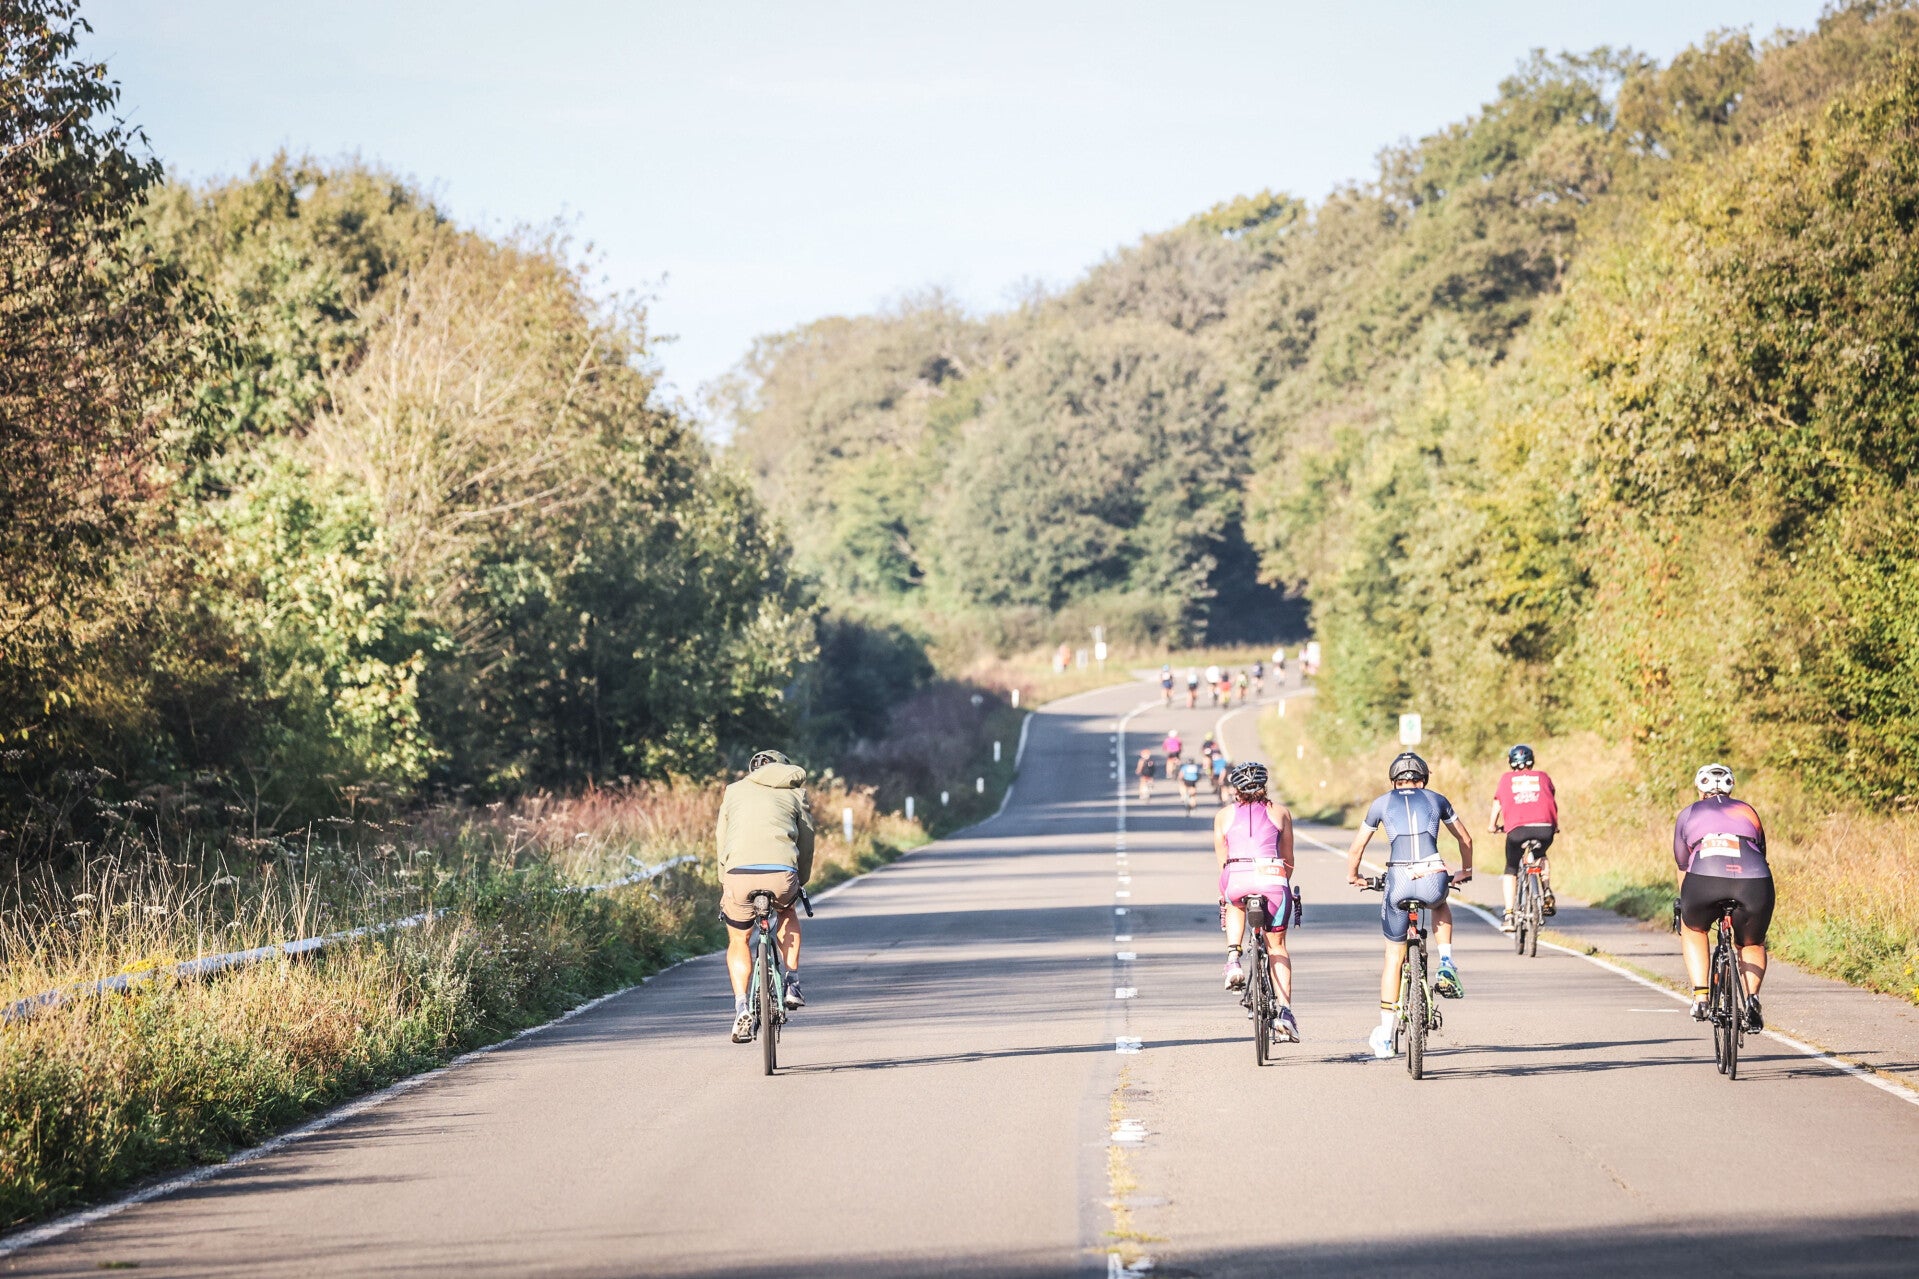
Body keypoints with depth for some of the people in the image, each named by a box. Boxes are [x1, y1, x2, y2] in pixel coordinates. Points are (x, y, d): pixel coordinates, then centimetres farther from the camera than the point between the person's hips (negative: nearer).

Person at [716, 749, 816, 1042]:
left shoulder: (735, 790, 25)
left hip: (739, 873, 0)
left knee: (739, 941, 22)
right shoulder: (796, 792, 23)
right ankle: (792, 984, 24)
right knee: (787, 913, 35)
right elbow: (806, 844, 24)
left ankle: (741, 1007, 3)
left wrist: (725, 885, 36)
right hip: (782, 872, 0)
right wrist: (799, 883, 38)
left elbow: (722, 841, 27)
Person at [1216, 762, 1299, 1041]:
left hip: (1237, 878, 0)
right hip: (1272, 878, 0)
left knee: (1235, 903, 37)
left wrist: (1225, 893, 36)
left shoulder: (1224, 815, 19)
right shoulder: (1280, 811, 18)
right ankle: (1284, 1011, 3)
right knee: (1277, 946, 15)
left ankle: (1233, 960, 15)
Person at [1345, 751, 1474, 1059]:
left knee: (1394, 957, 15)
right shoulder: (1436, 800, 19)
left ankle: (1384, 1036, 17)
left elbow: (1356, 848, 24)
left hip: (1399, 883, -1)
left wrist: (1353, 877, 42)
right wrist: (1466, 871, 47)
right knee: (1440, 906, 40)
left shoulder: (1382, 803, 17)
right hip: (1433, 881, 1)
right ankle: (1446, 967, 19)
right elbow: (1465, 839, 31)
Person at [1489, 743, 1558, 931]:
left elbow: (1497, 803, 26)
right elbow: (1553, 802, 30)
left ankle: (1508, 917, 3)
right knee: (1541, 856, 34)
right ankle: (1547, 893, 12)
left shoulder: (1507, 778, 21)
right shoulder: (1542, 777, 23)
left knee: (1510, 870, 16)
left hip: (1518, 829, -2)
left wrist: (1492, 826, 41)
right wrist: (1555, 824, 46)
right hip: (1545, 828, 2)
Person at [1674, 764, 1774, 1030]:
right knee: (1752, 944, 29)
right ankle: (1752, 998, 4)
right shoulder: (1747, 812, 32)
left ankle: (1700, 996, 15)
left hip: (1704, 881, -1)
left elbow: (1683, 867, 37)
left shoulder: (1689, 814, 28)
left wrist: (1685, 905, 52)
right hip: (1754, 883, 1)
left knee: (1693, 929, 31)